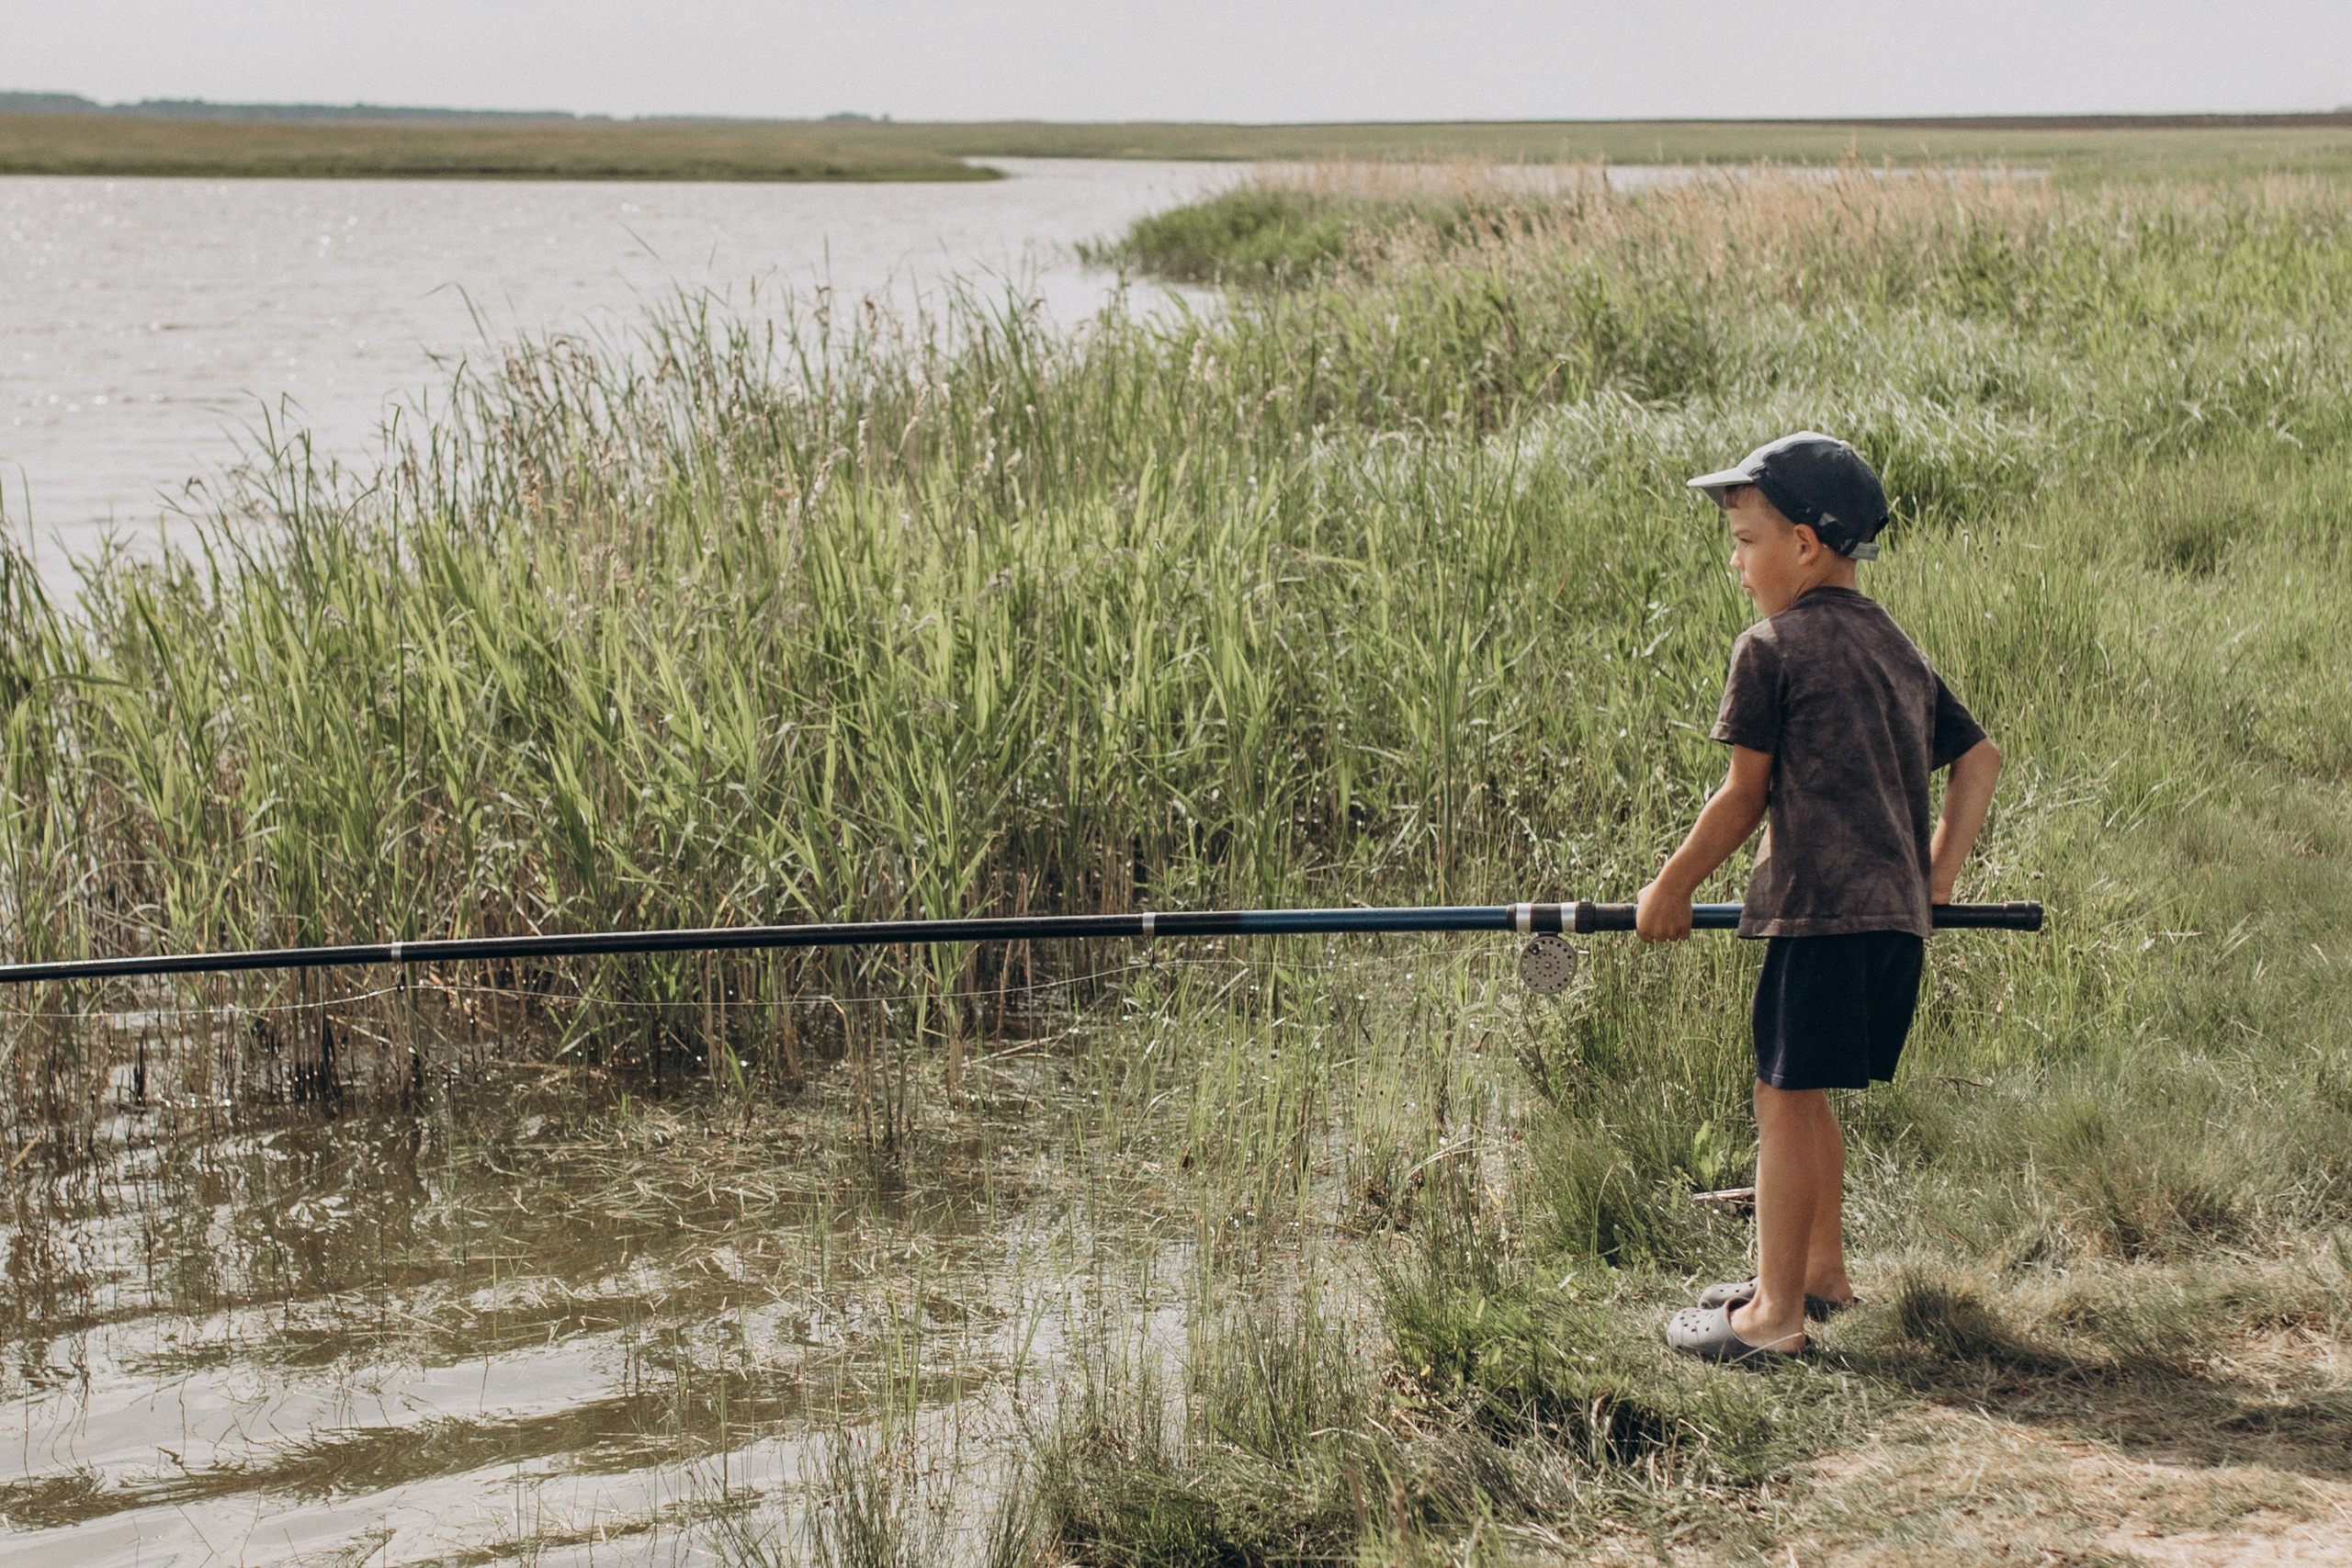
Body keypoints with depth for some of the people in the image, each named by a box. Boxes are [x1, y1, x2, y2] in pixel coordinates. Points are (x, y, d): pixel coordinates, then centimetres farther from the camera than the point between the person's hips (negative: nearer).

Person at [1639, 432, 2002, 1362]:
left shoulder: (1772, 648, -6)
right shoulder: (1899, 649, 18)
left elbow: (1745, 797, -5)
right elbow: (1979, 758, 21)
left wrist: (1671, 890, 5)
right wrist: (1938, 871, 18)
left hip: (1821, 910, -9)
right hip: (1897, 915, 9)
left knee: (1785, 1101, -4)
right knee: (1806, 1097, 20)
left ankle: (1776, 1314, -2)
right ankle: (1820, 1271, 29)